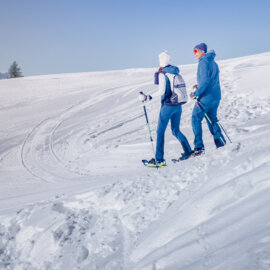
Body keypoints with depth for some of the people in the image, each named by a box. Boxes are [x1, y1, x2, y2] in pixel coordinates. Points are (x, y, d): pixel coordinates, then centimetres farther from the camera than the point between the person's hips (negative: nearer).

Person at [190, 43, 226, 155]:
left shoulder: (204, 62, -11)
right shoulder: (213, 63, 17)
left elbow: (205, 79, -22)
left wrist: (196, 93, -19)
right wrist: (200, 86, 20)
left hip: (206, 97, -9)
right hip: (216, 97, 9)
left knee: (196, 119, -2)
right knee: (212, 120, 16)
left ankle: (198, 147, -7)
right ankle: (222, 145, 16)